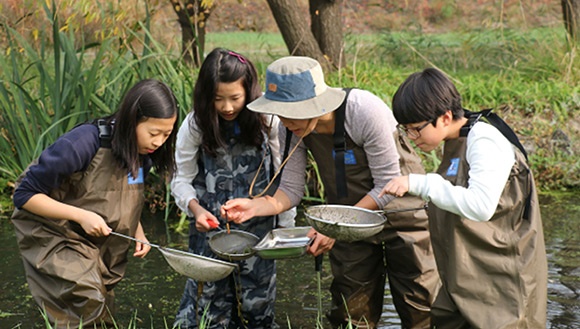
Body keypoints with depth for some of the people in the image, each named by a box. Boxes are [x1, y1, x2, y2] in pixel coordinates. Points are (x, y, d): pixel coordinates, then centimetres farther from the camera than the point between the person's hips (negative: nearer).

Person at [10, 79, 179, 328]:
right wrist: (81, 215, -29)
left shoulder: (144, 154, -5)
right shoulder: (83, 143, -29)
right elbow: (25, 195, -22)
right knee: (87, 302, -24)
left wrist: (138, 234, -3)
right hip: (54, 236, -7)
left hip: (103, 246, 7)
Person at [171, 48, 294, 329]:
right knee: (208, 297, 6)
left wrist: (287, 224, 4)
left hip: (258, 227, 1)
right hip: (210, 226, 0)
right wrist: (195, 208, -19)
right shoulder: (195, 126, -8)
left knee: (257, 305, 12)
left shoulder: (266, 121, -7)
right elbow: (181, 180, 0)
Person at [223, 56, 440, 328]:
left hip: (400, 211, -4)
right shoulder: (292, 128, -16)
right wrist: (256, 206, -30)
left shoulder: (366, 111, -32)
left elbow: (389, 187, -25)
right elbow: (291, 190, -10)